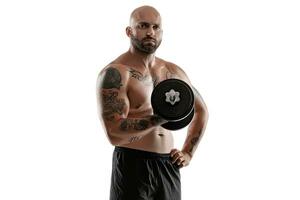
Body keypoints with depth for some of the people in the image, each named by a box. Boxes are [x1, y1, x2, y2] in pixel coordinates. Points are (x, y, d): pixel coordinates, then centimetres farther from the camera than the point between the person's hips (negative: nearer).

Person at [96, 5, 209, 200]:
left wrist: (188, 153, 13)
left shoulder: (173, 71, 8)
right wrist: (160, 118, -30)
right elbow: (114, 134, -21)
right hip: (133, 166, -6)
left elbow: (201, 110, 23)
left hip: (168, 167, 6)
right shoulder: (115, 73, -12)